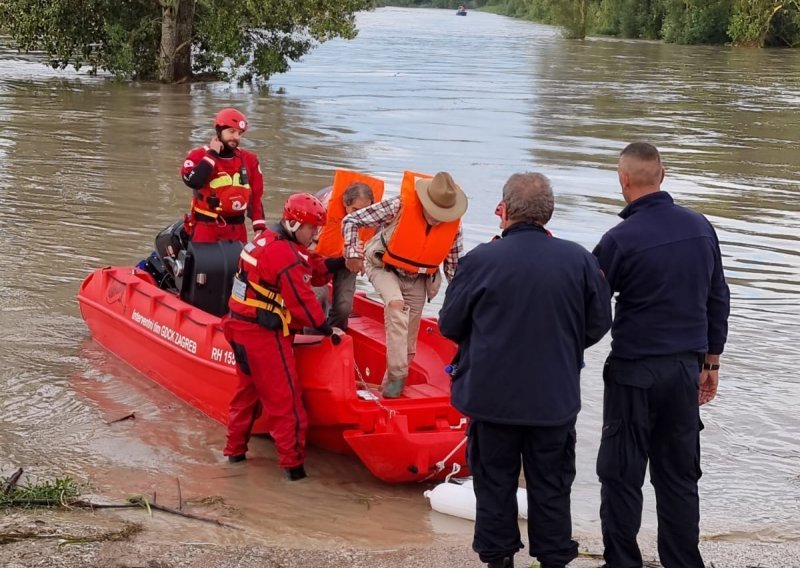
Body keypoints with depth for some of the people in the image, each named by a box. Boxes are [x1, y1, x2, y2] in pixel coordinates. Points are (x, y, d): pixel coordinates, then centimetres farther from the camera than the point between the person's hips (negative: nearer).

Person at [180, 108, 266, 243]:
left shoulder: (249, 160, 8)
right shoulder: (199, 155, -3)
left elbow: (256, 196, 10)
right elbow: (193, 181, -23)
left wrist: (259, 227, 2)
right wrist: (212, 154, -15)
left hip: (237, 228, 4)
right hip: (206, 226, -4)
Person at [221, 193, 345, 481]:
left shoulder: (267, 240, 11)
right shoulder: (287, 255, -19)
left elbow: (310, 270, 11)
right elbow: (302, 300, -17)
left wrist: (340, 263, 0)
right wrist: (326, 329, -8)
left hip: (241, 327, 10)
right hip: (263, 335, -10)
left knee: (248, 389, 21)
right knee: (283, 397, -5)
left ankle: (235, 449, 29)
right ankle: (293, 462, -3)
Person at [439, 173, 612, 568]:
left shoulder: (480, 260, -14)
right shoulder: (579, 260, -7)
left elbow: (449, 325, -4)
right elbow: (598, 324, 2)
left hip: (492, 397, -1)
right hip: (556, 398, 2)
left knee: (495, 483, 13)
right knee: (551, 486, 14)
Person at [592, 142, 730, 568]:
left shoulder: (620, 240, -15)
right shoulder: (701, 228, 2)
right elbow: (718, 299, 9)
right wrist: (710, 360, 17)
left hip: (635, 371, -5)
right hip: (687, 368, 5)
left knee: (621, 475, 5)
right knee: (679, 476, 12)